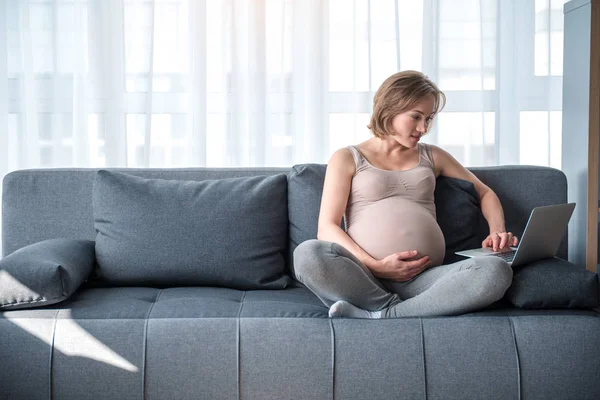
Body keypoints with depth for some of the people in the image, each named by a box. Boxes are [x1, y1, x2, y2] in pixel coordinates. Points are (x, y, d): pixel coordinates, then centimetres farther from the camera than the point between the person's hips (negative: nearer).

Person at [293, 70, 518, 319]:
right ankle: (397, 308, -25)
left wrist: (497, 231, 8)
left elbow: (485, 193, 30)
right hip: (364, 278, -3)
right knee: (308, 254, -35)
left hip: (423, 280, 3)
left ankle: (379, 315, -29)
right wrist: (375, 266, -13)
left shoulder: (432, 156, 23)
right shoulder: (347, 158, 12)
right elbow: (327, 228, 2)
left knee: (496, 271, -29)